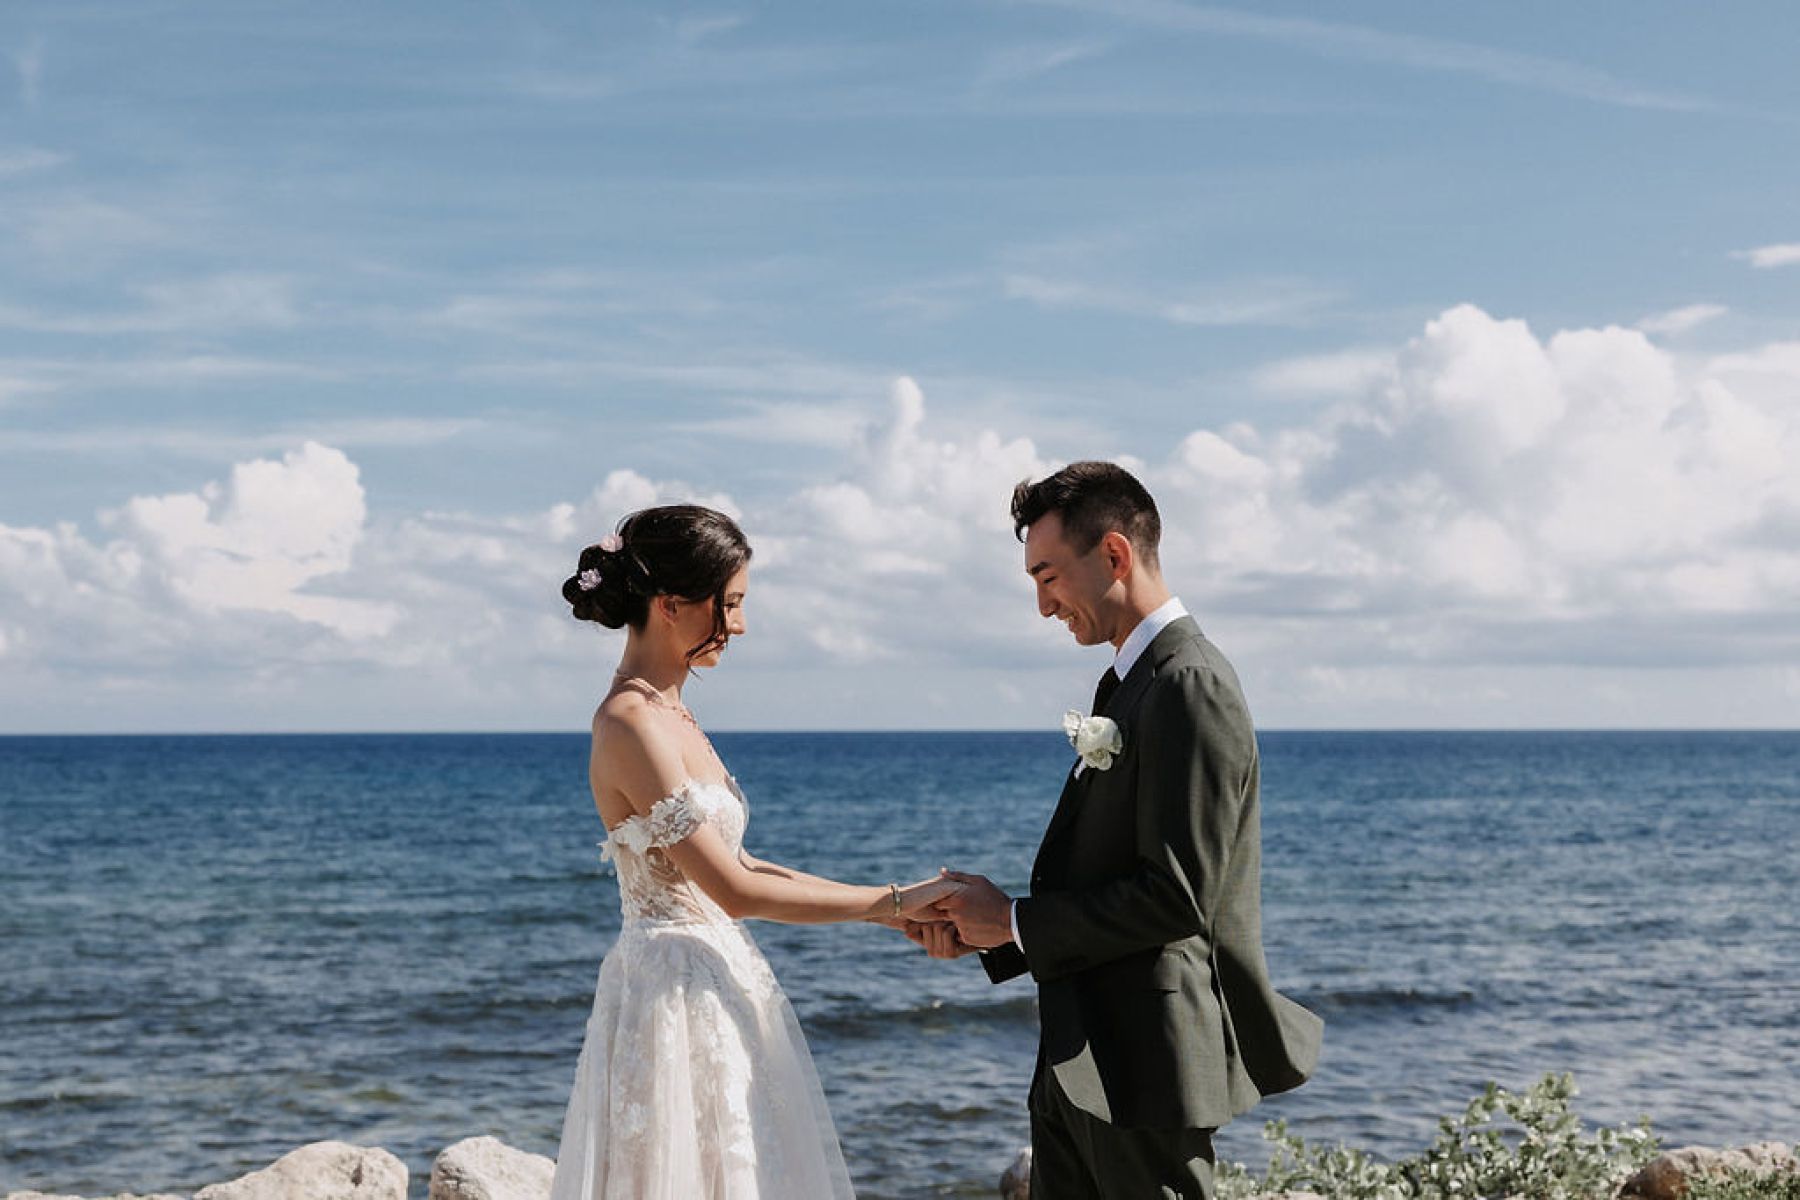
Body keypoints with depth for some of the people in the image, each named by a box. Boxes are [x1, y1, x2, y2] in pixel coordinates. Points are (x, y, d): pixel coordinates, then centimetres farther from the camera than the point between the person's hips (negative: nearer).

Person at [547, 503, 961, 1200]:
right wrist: (891, 900, -15)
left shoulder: (666, 713, 11)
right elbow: (734, 891, -20)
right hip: (676, 994, -9)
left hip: (710, 990, 9)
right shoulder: (632, 723, -18)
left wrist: (884, 907, 8)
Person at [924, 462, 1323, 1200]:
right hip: (1084, 1059, 9)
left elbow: (1177, 896, -22)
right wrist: (985, 933, 3)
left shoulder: (1189, 688, -16)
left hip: (1143, 1065, -9)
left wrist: (1016, 921, -13)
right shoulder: (1133, 683, 14)